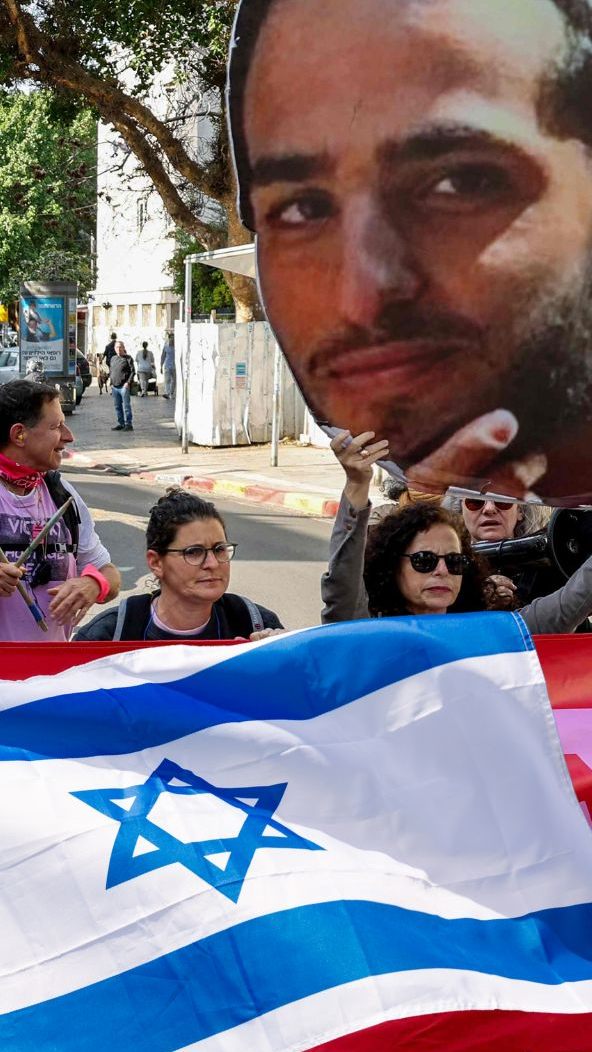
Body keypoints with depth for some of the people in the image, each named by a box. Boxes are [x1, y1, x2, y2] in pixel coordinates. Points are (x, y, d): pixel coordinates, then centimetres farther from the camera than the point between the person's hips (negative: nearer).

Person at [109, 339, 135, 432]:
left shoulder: (128, 358, -2)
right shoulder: (113, 359, 16)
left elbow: (132, 371, -7)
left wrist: (128, 382, -15)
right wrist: (111, 382, 11)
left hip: (124, 386, -6)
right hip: (114, 387, 7)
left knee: (126, 406, -6)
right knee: (117, 407, 10)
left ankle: (129, 424, -2)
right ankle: (121, 423, 17)